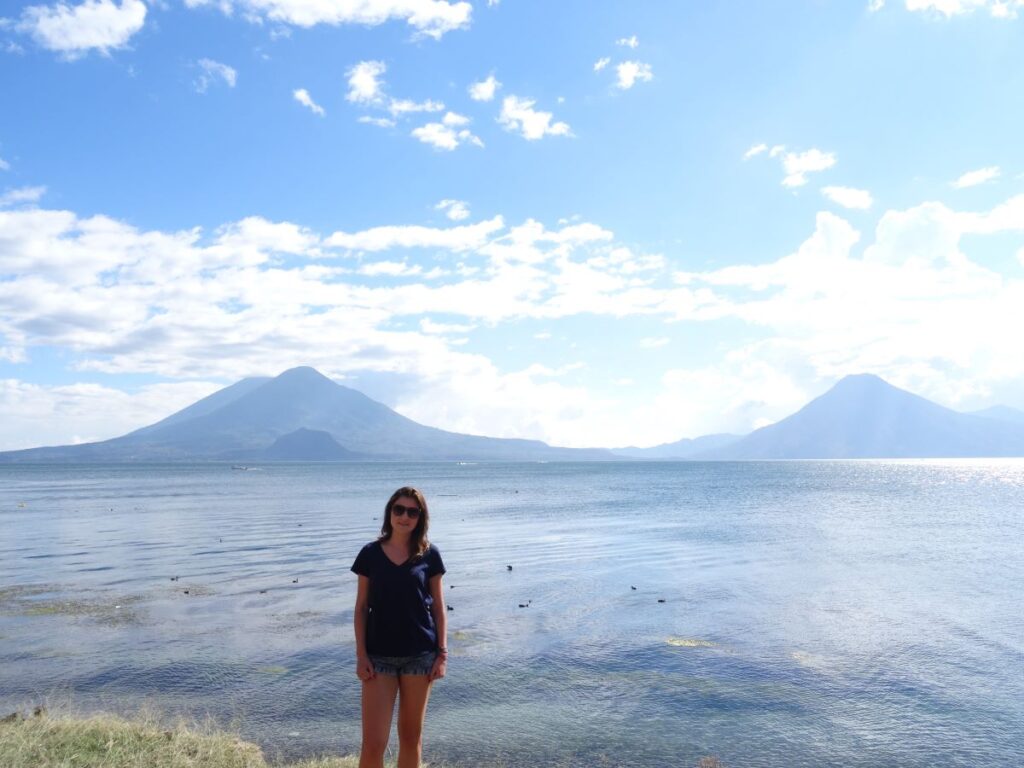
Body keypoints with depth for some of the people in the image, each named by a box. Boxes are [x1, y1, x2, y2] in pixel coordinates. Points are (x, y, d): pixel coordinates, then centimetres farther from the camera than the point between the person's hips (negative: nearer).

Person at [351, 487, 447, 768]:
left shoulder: (429, 555, -1)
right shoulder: (370, 554, -1)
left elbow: (438, 607, 3)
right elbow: (361, 608, 2)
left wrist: (442, 653, -3)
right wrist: (361, 655, -4)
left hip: (420, 655, 0)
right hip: (380, 656, 0)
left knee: (411, 735, 12)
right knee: (373, 743, -3)